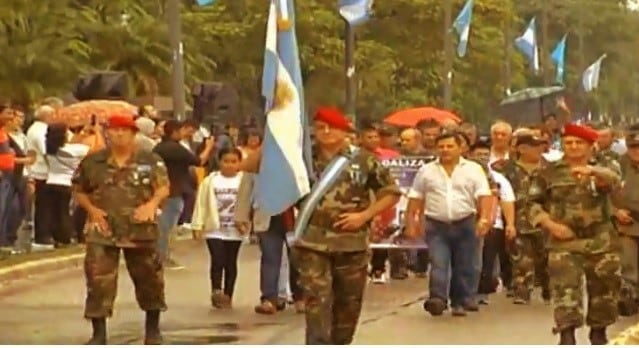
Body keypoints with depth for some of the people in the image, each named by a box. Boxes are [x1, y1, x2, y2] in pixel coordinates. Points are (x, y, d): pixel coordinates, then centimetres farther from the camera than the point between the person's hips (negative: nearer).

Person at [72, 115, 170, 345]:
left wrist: (152, 203, -29)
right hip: (103, 230, 0)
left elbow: (164, 187, -8)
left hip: (140, 229, 0)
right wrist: (91, 209, -5)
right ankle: (99, 334, 1)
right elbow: (79, 191, 13)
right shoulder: (93, 161, 4)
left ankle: (152, 329, 27)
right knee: (99, 280, -7)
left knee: (149, 279, 10)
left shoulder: (151, 161, 1)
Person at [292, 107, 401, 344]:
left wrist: (364, 215, -5)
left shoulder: (363, 161, 1)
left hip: (352, 243, 2)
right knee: (317, 301, -13)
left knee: (348, 304, 11)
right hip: (312, 243, -2)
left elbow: (391, 192, 4)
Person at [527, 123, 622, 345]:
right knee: (565, 288, -14)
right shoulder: (549, 172, 4)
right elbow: (533, 203, 3)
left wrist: (592, 171, -38)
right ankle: (567, 335, -17)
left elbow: (614, 181, -17)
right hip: (564, 242, -2)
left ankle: (598, 331, 28)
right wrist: (550, 224, -13)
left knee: (604, 288, 10)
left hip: (601, 242, 2)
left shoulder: (600, 171, 7)